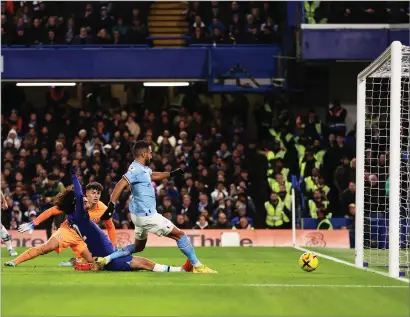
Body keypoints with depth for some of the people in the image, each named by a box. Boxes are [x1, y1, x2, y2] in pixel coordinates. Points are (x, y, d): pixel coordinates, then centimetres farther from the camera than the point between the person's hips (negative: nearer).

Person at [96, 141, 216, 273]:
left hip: (139, 215, 10)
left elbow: (152, 175, 32)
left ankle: (106, 259, 14)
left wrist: (171, 174, 30)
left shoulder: (142, 168, 9)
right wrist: (112, 205, -40)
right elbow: (120, 185, -31)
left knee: (138, 247, 25)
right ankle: (197, 266, 5)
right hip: (147, 216, -10)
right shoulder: (136, 169, -20)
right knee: (180, 235, -1)